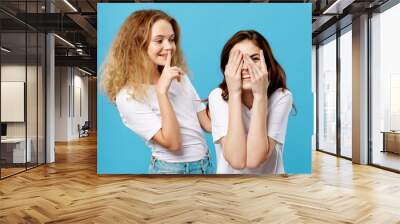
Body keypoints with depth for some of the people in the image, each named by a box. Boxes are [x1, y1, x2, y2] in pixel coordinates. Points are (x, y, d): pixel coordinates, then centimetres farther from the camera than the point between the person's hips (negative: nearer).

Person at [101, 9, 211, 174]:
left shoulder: (180, 76, 3)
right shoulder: (128, 96, -18)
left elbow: (206, 122, 4)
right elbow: (172, 143, -22)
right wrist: (161, 91, -28)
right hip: (172, 168, -6)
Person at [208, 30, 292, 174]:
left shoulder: (281, 97, -12)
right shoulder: (218, 97, -10)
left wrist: (260, 94, -23)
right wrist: (234, 93, -22)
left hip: (270, 172, 0)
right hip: (229, 173, 1)